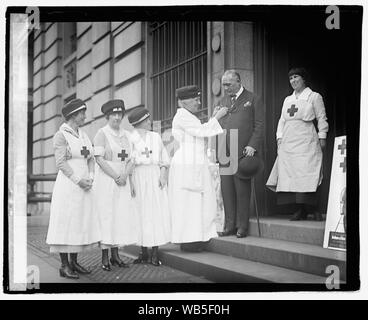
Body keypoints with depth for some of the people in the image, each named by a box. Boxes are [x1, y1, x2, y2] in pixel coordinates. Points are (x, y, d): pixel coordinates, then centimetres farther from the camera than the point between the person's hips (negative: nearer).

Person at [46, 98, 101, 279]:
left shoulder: (83, 135, 16)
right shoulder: (61, 135, -5)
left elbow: (90, 159, 13)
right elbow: (61, 163, -13)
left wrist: (90, 178, -3)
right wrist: (78, 180, -17)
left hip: (84, 188, 7)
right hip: (68, 185, -7)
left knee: (81, 223, 8)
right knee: (66, 223, -4)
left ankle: (74, 262, 16)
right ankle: (64, 265, 1)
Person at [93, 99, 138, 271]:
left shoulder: (125, 134, 13)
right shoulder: (102, 134, -5)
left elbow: (130, 159, 13)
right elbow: (99, 159, -12)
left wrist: (127, 176, -5)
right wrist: (116, 177, -14)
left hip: (122, 181, 6)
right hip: (106, 179, -6)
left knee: (122, 216, 4)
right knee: (106, 216, -5)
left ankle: (115, 255, 12)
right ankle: (105, 258, 0)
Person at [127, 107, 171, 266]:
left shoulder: (156, 137, 15)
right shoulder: (129, 138, 3)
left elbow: (164, 158, 10)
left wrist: (163, 173, -7)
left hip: (155, 177, 3)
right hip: (138, 177, -3)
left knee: (157, 212, -2)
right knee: (141, 213, -1)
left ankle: (155, 252, 1)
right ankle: (144, 252, 9)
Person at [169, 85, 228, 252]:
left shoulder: (187, 116, 19)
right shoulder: (182, 116, -13)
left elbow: (200, 133, 18)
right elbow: (202, 132, -17)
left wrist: (213, 118, 14)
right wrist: (216, 117, -8)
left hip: (194, 164, 10)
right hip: (187, 165, -10)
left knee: (195, 201, 11)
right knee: (188, 201, -6)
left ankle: (194, 238, 16)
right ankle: (187, 241, 0)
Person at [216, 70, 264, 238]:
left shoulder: (252, 99, 5)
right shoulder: (222, 101, 20)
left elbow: (259, 125, -1)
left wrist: (252, 146, -12)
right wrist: (217, 150, 11)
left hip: (243, 152, -5)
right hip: (225, 153, 5)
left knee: (242, 189, -3)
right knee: (226, 189, 3)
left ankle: (242, 226, 5)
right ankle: (230, 225, 11)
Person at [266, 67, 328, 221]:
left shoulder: (314, 97, 7)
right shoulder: (288, 100, 23)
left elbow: (321, 118, 3)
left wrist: (322, 137, -5)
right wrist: (280, 137, 9)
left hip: (306, 141, -5)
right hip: (288, 142, 5)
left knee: (307, 175, -13)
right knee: (291, 175, -4)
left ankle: (314, 208, -7)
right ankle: (300, 210, -2)